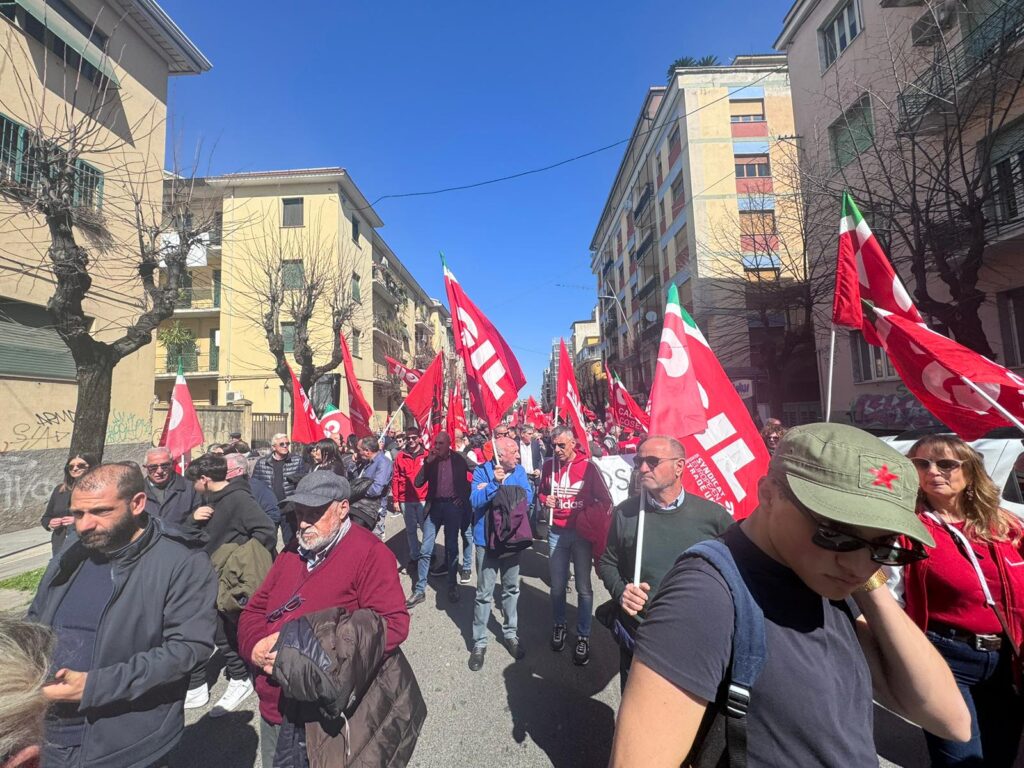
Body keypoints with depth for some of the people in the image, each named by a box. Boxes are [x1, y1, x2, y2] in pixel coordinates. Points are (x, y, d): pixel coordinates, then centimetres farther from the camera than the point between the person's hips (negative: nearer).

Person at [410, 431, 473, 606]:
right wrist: (428, 462, -15)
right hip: (434, 506, 2)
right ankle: (419, 590, 11)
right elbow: (418, 483, -5)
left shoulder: (459, 459, -3)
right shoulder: (430, 460, 2)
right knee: (425, 550, 1)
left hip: (453, 506, -1)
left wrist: (464, 497, 0)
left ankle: (452, 585, 25)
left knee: (452, 548, 10)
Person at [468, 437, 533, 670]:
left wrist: (505, 485, -22)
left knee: (511, 589, 17)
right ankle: (479, 642, 19)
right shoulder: (482, 471, -11)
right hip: (487, 541, -3)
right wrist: (494, 482, -32)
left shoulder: (519, 471, -2)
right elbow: (475, 501, -21)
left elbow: (528, 498, -13)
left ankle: (510, 634, 35)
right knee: (484, 594, 4)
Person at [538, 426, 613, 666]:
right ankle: (559, 625, 33)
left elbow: (605, 501, -4)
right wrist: (545, 500, -6)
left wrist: (586, 517, -17)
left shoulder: (588, 466, -9)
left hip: (582, 533, -2)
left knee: (583, 587, 4)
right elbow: (541, 493, 16)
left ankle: (583, 636, 20)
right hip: (556, 532, 3)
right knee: (557, 585, 11)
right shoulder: (548, 465, 1)